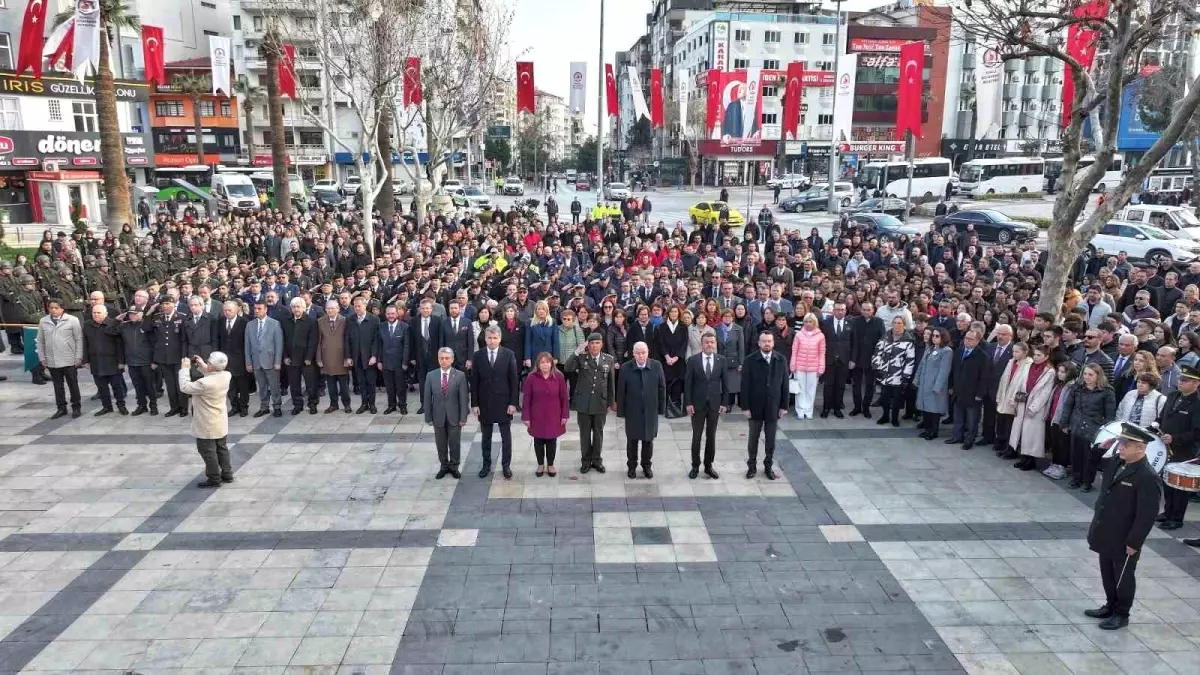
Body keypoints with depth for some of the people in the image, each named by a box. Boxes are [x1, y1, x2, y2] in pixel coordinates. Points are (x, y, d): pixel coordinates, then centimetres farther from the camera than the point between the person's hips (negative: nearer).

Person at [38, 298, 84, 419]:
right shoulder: (43, 321, 5)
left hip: (69, 360, -3)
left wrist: (78, 357, -7)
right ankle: (61, 408, 20)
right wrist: (42, 357, 6)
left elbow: (79, 339, -4)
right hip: (52, 361, 3)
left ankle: (76, 407, 17)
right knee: (58, 385, 10)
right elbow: (40, 341, 10)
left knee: (73, 385, 5)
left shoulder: (72, 320, -5)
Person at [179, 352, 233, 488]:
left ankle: (214, 479, 16)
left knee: (208, 451, 7)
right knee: (221, 448, 20)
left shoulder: (204, 383, -31)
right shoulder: (226, 376, -10)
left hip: (207, 425, -7)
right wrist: (202, 366, 2)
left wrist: (185, 369, -10)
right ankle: (227, 474, 29)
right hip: (221, 423, 7)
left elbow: (185, 387, -18)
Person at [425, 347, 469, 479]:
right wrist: (428, 417, -2)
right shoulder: (431, 375, -3)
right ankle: (444, 466, 30)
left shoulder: (460, 376, -9)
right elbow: (427, 398, 0)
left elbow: (464, 398, -8)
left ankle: (454, 466, 27)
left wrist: (463, 417, -10)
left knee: (455, 443, 10)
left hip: (454, 416, -2)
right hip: (438, 416, 2)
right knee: (441, 444, 13)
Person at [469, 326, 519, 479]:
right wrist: (474, 404, -4)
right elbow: (474, 382, 0)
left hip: (504, 403, -1)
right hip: (484, 403, 1)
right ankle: (486, 464, 25)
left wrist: (513, 403, -8)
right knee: (486, 437, 13)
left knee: (506, 437, 7)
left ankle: (506, 465, 19)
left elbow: (514, 381, -4)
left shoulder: (509, 355, -5)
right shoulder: (477, 356, -1)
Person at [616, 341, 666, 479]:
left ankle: (647, 465, 31)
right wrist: (620, 411, -5)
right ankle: (631, 466, 29)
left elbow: (662, 388, -1)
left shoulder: (657, 366, -8)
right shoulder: (625, 368, -11)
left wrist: (662, 407, -1)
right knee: (632, 440, 12)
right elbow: (621, 391, -6)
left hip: (651, 410, 1)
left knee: (648, 439, 13)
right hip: (632, 411, -1)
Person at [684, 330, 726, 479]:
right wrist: (688, 403, -9)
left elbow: (724, 382, 3)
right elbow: (687, 383, -4)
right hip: (697, 404, -2)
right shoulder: (693, 360, -5)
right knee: (696, 436, 6)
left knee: (711, 436, 10)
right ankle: (695, 466, 17)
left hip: (714, 404, 2)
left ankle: (708, 466, 21)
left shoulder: (721, 360, 0)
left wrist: (724, 403, -1)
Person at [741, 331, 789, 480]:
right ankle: (752, 465, 24)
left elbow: (784, 384, 2)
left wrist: (784, 406, 0)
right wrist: (745, 406, -11)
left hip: (773, 407, 2)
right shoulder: (750, 360, -9)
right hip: (755, 406, -2)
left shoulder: (781, 360, -3)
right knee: (753, 438, 11)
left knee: (771, 439, 11)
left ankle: (768, 466, 25)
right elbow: (745, 385, -8)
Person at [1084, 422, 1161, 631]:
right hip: (1106, 535, 8)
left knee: (1123, 578, 12)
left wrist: (1134, 543, -19)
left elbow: (1147, 515, -22)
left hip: (1124, 541, -8)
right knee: (1107, 574, 22)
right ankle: (1110, 606, 40)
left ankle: (1122, 615, 28)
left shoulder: (1147, 477, -25)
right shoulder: (1114, 463, -1)